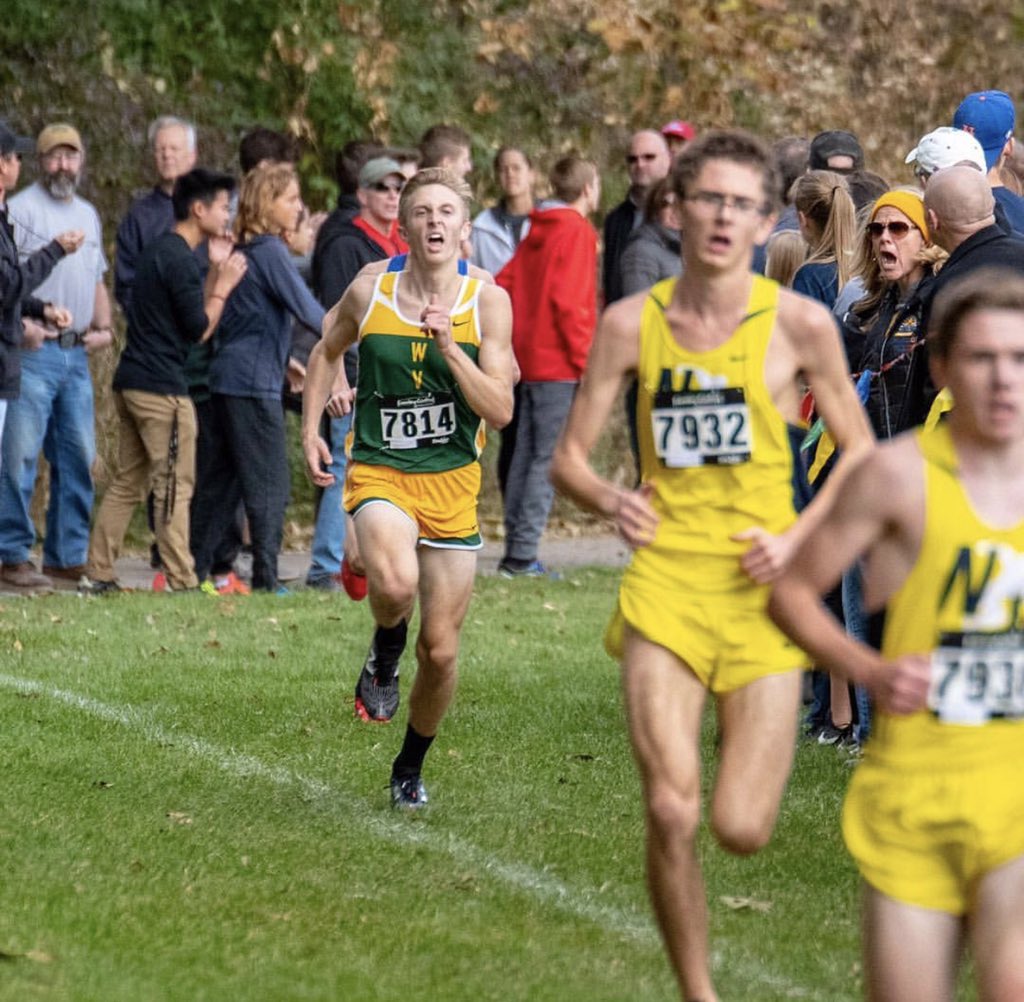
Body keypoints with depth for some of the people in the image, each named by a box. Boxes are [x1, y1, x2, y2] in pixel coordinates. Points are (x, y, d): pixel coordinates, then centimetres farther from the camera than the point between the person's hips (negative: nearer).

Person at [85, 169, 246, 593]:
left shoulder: (159, 250, 17)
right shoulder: (180, 259, -14)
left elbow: (193, 312, 20)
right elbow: (200, 329, -13)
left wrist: (214, 271, 14)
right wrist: (224, 285, -3)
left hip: (130, 382, 10)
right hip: (162, 388, -10)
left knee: (128, 482, 12)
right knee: (175, 486, -5)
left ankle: (99, 574, 12)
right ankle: (181, 581, -5)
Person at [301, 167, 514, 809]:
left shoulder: (488, 302, -5)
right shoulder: (369, 292, -4)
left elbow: (500, 411, -9)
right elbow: (328, 351, 17)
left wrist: (449, 347, -19)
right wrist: (312, 430, 10)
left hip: (452, 483, 1)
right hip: (379, 470, -1)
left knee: (440, 650, 5)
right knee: (396, 582, -34)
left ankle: (411, 768, 31)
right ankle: (384, 654, 2)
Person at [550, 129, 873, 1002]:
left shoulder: (798, 324, -3)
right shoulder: (632, 323, 2)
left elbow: (860, 449, 6)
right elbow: (568, 457, 7)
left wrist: (800, 536, -8)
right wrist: (609, 500, -15)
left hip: (762, 591, -1)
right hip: (665, 580, 1)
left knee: (743, 829, -5)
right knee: (671, 813, -12)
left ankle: (748, 744, 33)